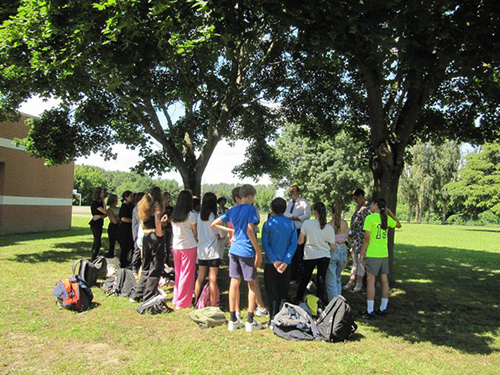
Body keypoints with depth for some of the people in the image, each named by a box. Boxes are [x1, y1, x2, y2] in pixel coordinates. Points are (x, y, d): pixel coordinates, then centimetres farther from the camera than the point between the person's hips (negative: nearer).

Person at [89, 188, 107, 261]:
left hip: (99, 224, 9)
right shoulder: (95, 203, -14)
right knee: (98, 243, -10)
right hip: (95, 224, -9)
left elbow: (106, 214, 6)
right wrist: (103, 202, -8)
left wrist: (100, 216, -14)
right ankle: (93, 260, -5)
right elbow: (105, 212, -16)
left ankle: (93, 258, 20)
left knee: (96, 242, 13)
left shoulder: (100, 203, 11)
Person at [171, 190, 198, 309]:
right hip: (189, 246, -5)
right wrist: (197, 242, 10)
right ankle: (183, 302, 9)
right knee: (187, 274, 4)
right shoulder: (191, 215, -11)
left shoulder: (173, 215, 4)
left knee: (178, 273, 15)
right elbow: (195, 233, -4)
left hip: (176, 246, 5)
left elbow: (174, 231, 9)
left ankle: (176, 299, 23)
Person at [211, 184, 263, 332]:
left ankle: (233, 320, 17)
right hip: (246, 251, -6)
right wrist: (259, 252, -12)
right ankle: (250, 321, 9)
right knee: (252, 284, 6)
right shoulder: (250, 209, -8)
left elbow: (214, 224, 13)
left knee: (234, 284, 10)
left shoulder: (232, 210, 10)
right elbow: (250, 231, -16)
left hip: (233, 250, 6)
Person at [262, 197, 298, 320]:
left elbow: (265, 244, -11)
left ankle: (273, 318, 8)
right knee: (284, 291, 13)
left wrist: (274, 261, -13)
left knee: (272, 291, 6)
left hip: (271, 263, -2)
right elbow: (293, 244, -5)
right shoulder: (291, 224, 1)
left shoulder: (268, 224, -6)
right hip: (285, 263, 2)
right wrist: (286, 261, -10)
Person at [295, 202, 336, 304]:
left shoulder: (307, 223, -9)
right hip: (324, 256, 0)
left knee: (305, 278, 16)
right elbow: (332, 247, 0)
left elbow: (300, 241, -6)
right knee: (321, 280, 7)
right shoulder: (329, 228, -5)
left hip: (310, 256, 0)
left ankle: (298, 300, 27)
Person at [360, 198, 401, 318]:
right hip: (384, 254, 6)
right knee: (384, 280, 13)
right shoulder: (386, 218, 6)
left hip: (372, 254, -6)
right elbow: (399, 225, 25)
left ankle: (370, 311, 0)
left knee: (370, 281, -2)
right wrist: (391, 213, 18)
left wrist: (362, 253, -8)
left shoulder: (370, 218, -12)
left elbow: (367, 237, -15)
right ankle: (383, 308, 23)